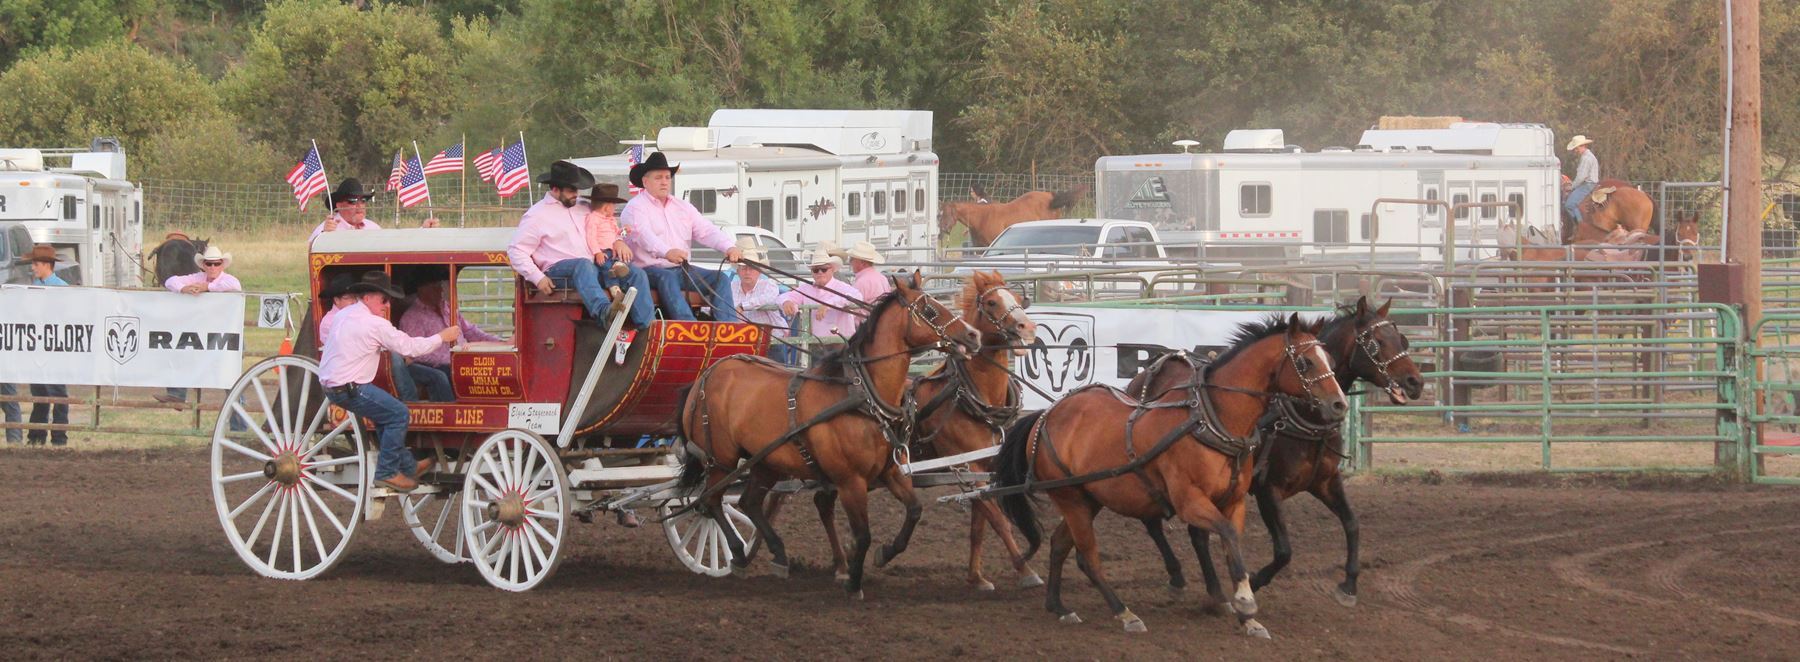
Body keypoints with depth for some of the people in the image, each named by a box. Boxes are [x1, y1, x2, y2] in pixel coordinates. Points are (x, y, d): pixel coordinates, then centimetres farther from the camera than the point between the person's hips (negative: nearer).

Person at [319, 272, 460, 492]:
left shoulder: (345, 315, 12)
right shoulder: (375, 325, -16)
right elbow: (409, 347, -11)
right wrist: (442, 337, 0)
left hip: (331, 383, 10)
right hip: (349, 389, -10)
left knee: (386, 413, 22)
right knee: (398, 414, -5)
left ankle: (406, 466, 29)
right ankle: (387, 473, -1)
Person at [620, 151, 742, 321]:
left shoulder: (683, 207, 19)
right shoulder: (635, 207, -3)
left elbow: (707, 231, 8)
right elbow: (643, 234, -24)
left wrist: (729, 247, -14)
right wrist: (666, 252, -44)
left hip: (681, 269, 7)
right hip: (649, 269, -7)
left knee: (719, 278, -11)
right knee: (667, 277, -37)